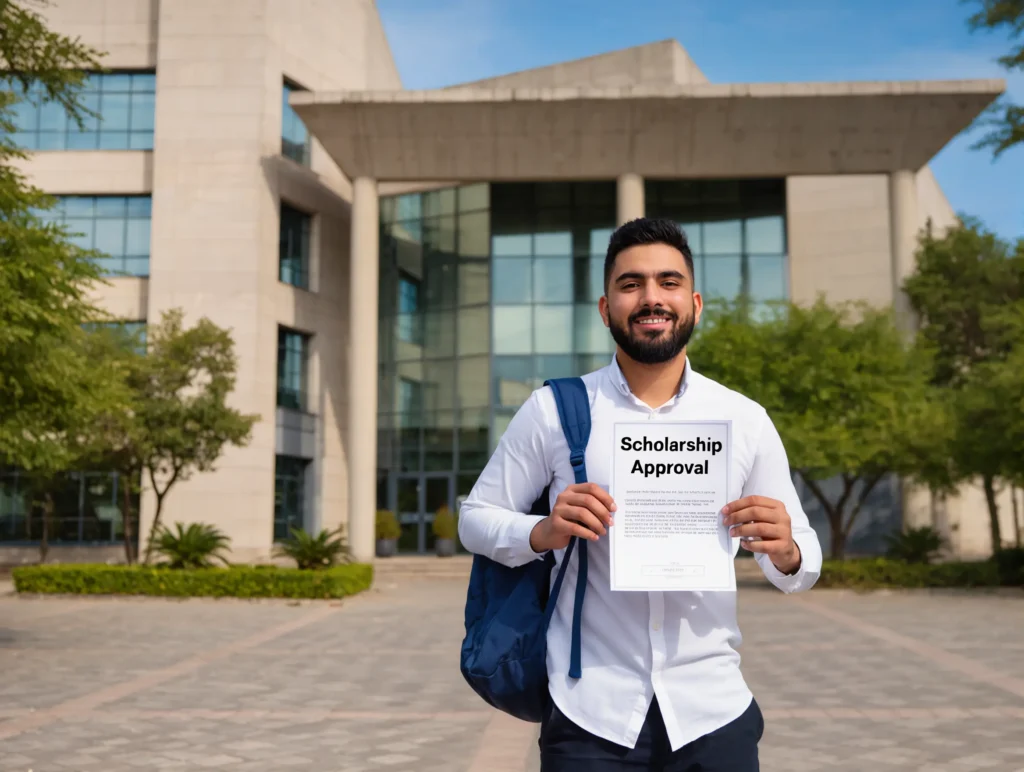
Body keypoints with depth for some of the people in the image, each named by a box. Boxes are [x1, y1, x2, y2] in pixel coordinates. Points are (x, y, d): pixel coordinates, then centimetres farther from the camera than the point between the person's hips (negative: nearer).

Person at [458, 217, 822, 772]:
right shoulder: (553, 409, -3)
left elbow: (801, 568, 5)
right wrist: (543, 532, -18)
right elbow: (475, 518, 3)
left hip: (713, 712, 1)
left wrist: (785, 551, -18)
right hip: (589, 714, -1)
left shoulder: (746, 420, 0)